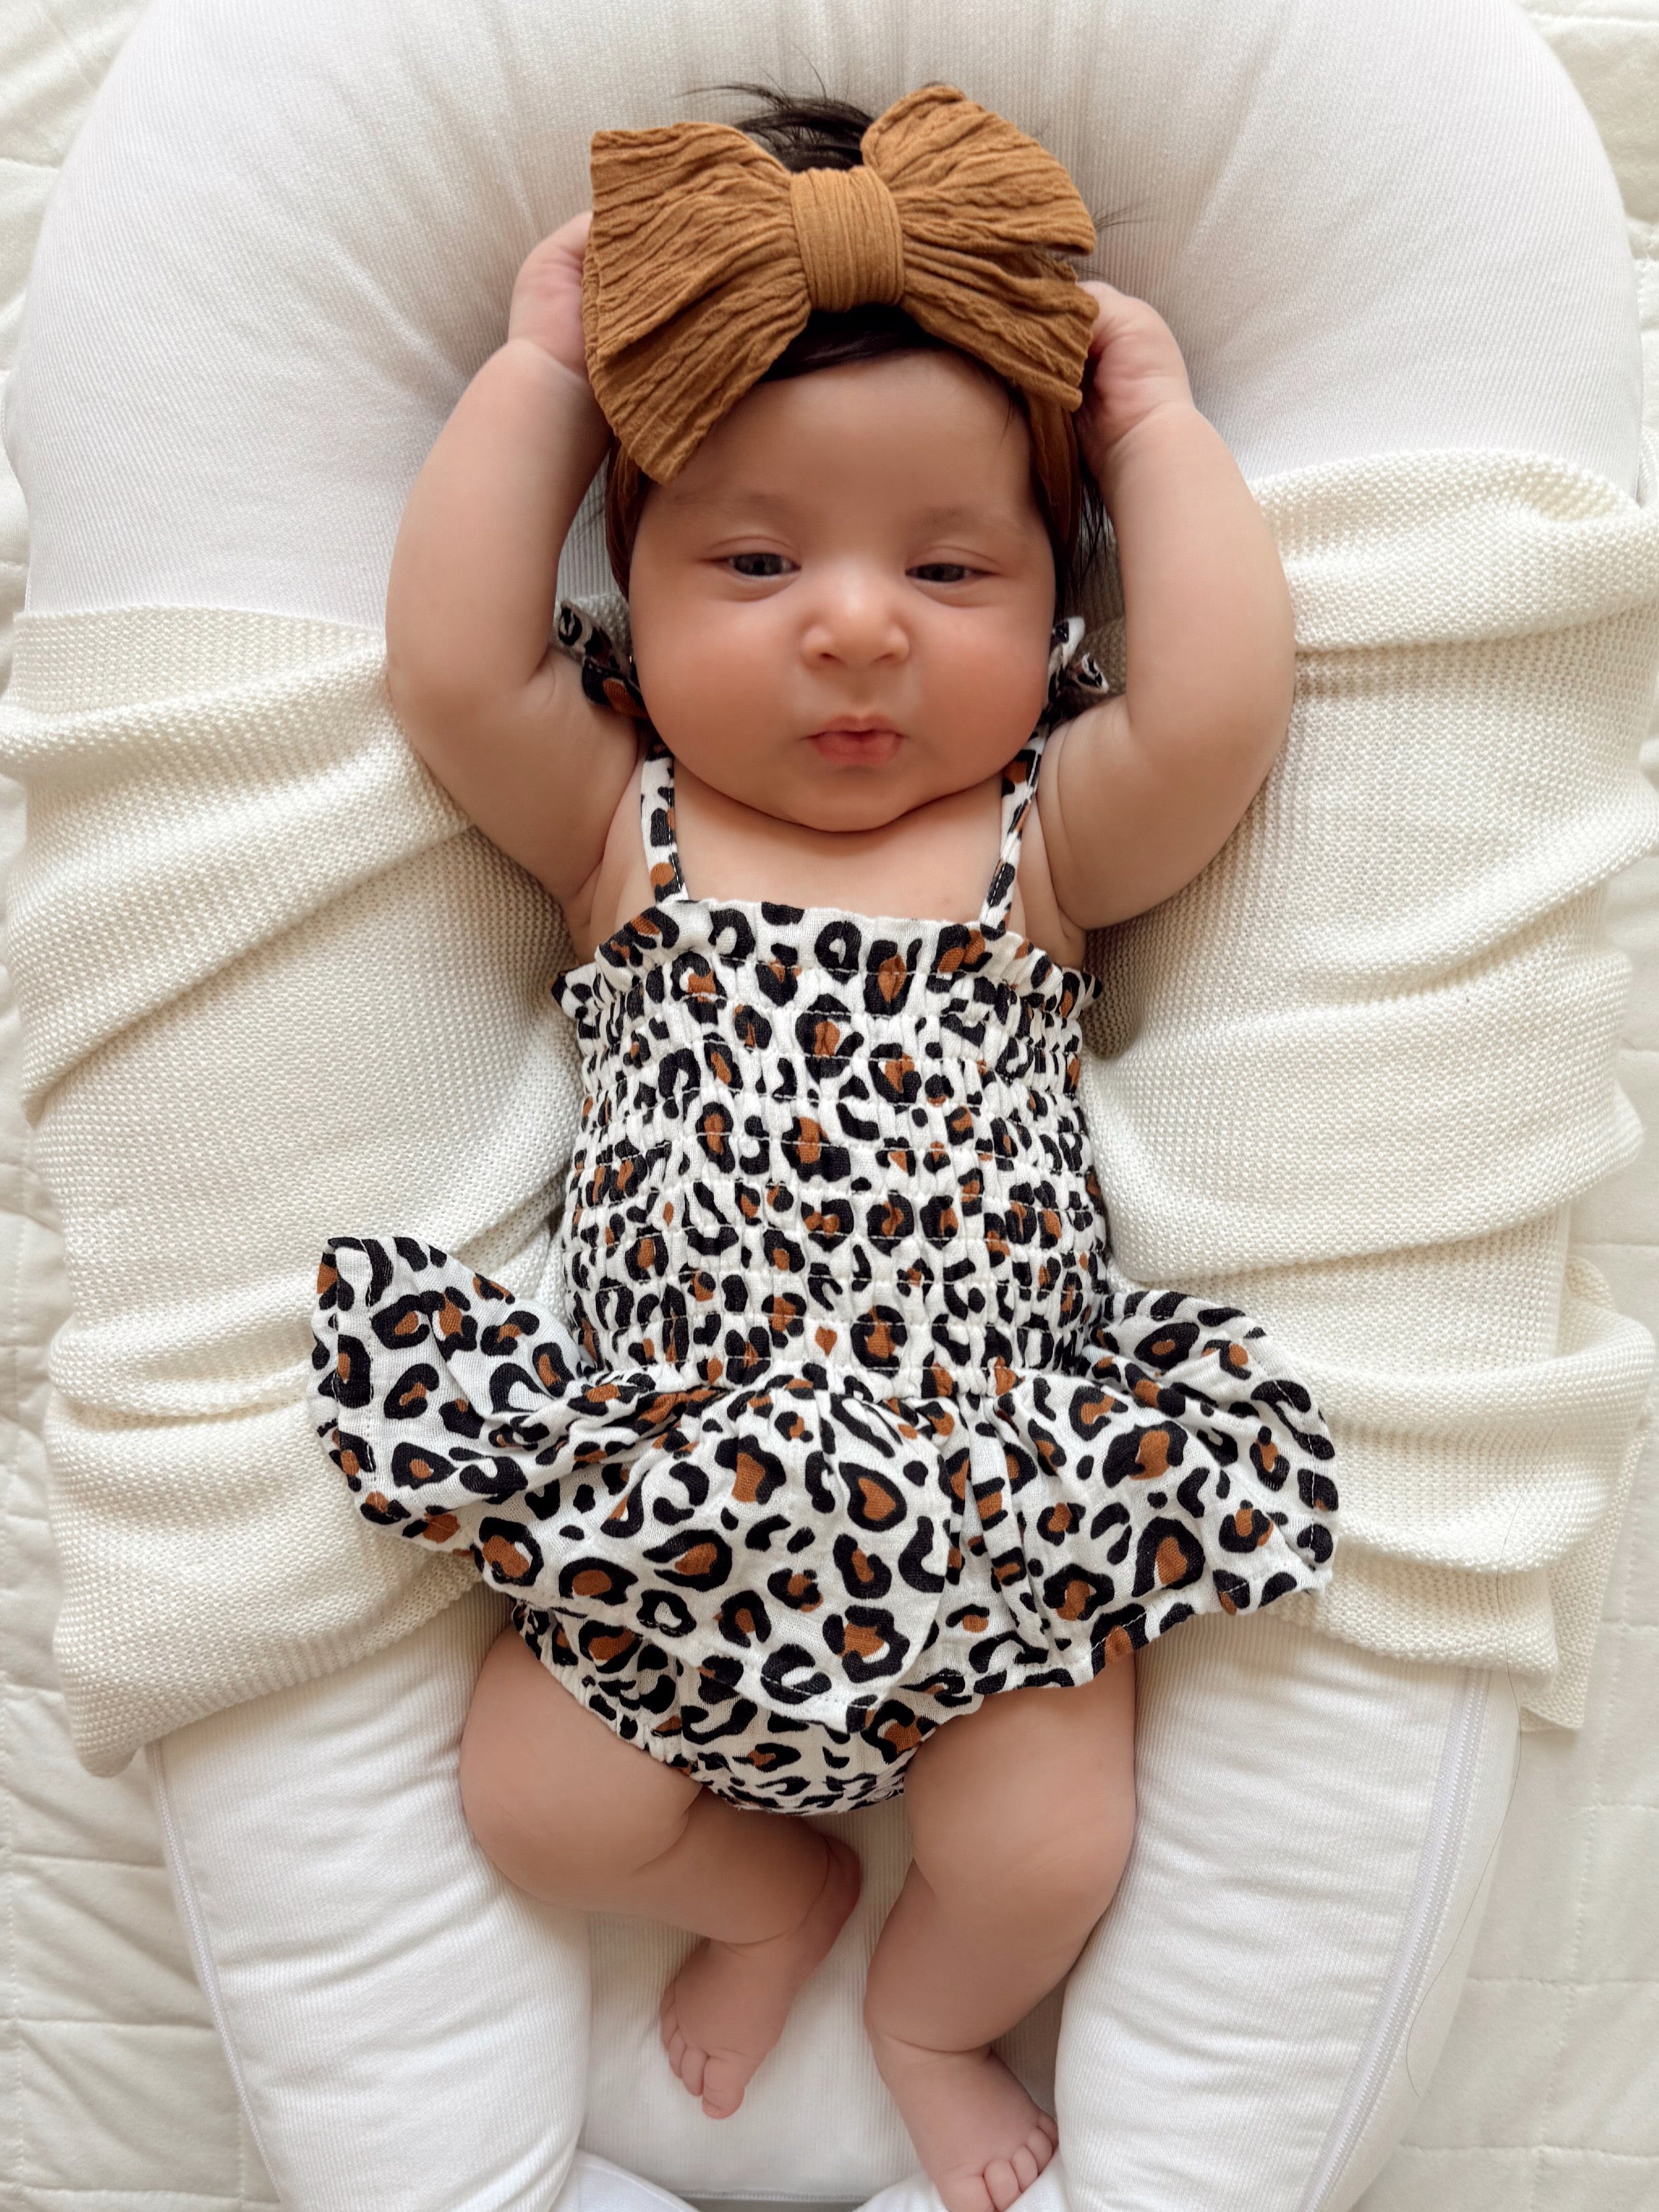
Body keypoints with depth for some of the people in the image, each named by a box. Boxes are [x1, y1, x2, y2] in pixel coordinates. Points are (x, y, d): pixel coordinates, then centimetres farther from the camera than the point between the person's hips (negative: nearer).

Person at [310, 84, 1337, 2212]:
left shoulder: (1043, 835, -1)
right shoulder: (621, 822, 0)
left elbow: (1221, 710, -19)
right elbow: (452, 671, -15)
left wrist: (1159, 422, -6)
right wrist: (538, 364, -6)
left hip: (998, 1507, 0)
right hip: (658, 1498, 1)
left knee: (1045, 1856, -1)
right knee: (543, 1810, 2)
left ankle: (930, 2010, 38)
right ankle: (771, 1885, 37)